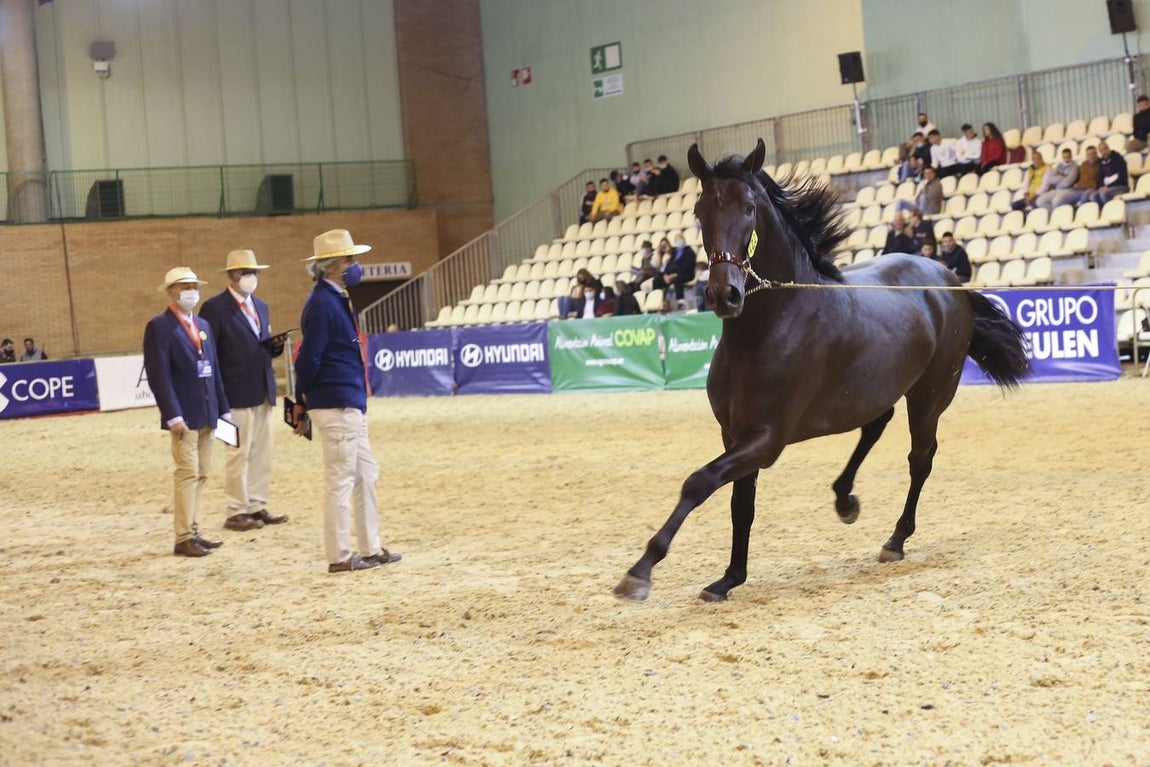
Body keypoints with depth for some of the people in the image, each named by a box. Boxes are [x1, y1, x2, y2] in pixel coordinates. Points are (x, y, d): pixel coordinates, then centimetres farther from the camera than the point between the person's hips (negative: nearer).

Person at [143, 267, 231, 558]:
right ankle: (183, 538, -5)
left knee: (200, 475, 10)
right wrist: (173, 416, -19)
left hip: (207, 414, 8)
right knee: (187, 473, -9)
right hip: (184, 416, -8)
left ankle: (193, 532, 16)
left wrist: (223, 409, 13)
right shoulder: (159, 326, -7)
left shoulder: (203, 326, 17)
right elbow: (159, 374, -13)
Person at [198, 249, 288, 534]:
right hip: (237, 393, -7)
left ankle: (257, 507, 16)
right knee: (239, 453, -3)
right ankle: (236, 512, 3)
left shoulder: (261, 306, 17)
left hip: (263, 392, 7)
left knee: (261, 453, 9)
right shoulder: (215, 307, -7)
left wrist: (275, 345, -1)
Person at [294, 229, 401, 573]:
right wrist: (302, 402, -8)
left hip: (351, 405, 10)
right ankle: (339, 556, 4)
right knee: (340, 480, -3)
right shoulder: (322, 304, -17)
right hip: (336, 405, -10)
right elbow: (309, 359, -17)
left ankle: (370, 548, 23)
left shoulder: (336, 299, 15)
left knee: (366, 475, 16)